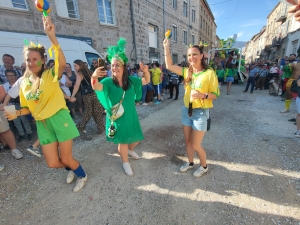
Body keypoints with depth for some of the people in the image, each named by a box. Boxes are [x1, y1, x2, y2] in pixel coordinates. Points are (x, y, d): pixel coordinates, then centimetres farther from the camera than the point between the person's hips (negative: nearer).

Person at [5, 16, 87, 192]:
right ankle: (71, 168, 45)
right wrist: (17, 113, -3)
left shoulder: (51, 75, -5)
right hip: (42, 125, 6)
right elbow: (28, 107, 16)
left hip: (60, 120, -5)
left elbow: (62, 63, -28)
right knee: (52, 163, 9)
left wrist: (52, 37, -36)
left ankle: (82, 175, 36)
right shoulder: (24, 82, 11)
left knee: (66, 158, 5)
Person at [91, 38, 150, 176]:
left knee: (136, 138, 16)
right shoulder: (108, 82, -13)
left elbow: (146, 81, 5)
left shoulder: (130, 80, -1)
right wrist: (94, 77, -50)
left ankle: (130, 150, 52)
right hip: (117, 117, -4)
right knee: (123, 141, 10)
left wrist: (146, 71, -15)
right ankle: (125, 163, 36)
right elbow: (96, 87, -29)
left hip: (130, 115, 4)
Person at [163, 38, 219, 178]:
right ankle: (190, 163, 41)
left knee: (195, 145, 4)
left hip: (201, 112, -5)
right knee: (187, 141, 17)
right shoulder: (187, 71, 4)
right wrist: (166, 47, -2)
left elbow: (215, 95, -9)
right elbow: (169, 66, 1)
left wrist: (203, 95, -28)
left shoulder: (210, 73, -11)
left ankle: (204, 166, 33)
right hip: (186, 110, 6)